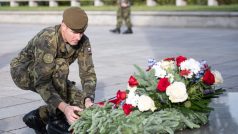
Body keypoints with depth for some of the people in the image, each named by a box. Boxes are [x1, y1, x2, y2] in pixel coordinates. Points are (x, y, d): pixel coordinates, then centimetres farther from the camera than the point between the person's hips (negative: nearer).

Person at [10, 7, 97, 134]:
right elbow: (42, 81, -42)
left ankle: (38, 117, 5)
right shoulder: (47, 40, -37)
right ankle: (57, 120, -22)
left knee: (81, 101, -12)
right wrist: (64, 107, -53)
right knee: (60, 65, -35)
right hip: (23, 72, -6)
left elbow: (88, 73, -18)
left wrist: (88, 100, -37)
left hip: (50, 75, 6)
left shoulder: (83, 42, -18)